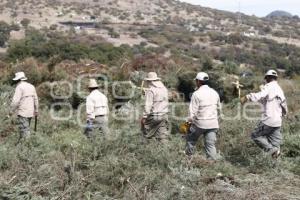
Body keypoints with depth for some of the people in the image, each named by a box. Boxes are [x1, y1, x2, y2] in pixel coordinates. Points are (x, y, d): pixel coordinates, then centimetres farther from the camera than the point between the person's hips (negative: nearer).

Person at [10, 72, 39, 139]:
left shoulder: (19, 87, -12)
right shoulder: (31, 86, 10)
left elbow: (15, 101, -18)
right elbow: (35, 99, 15)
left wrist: (11, 111, -7)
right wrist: (36, 110, 23)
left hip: (22, 112, -7)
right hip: (30, 112, 8)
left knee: (24, 131, -5)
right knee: (26, 129, 17)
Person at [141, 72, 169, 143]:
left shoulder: (150, 90, -11)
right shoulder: (164, 89, 11)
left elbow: (148, 105, -16)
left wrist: (144, 117, -14)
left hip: (154, 116, -6)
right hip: (164, 116, 6)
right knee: (162, 134, 8)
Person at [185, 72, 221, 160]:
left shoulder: (196, 94, -14)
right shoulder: (214, 93, 5)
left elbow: (192, 111, -16)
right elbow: (218, 107, 18)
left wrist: (189, 120, -1)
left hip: (200, 123, -4)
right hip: (213, 123, 4)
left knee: (191, 140, 18)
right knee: (211, 145, 5)